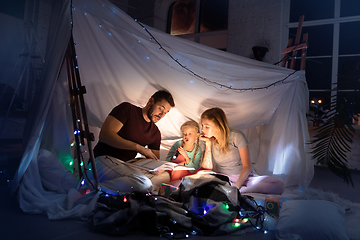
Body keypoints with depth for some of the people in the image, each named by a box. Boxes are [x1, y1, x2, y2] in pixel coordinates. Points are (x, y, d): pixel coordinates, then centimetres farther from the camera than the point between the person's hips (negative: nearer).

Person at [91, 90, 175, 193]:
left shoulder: (155, 133, 18)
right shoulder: (127, 109, 0)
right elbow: (104, 135, -13)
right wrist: (138, 147, -15)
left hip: (126, 166, 8)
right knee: (144, 184, -31)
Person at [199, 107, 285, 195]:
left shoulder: (237, 136, -9)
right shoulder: (208, 141, 1)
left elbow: (247, 166, -13)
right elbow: (206, 169, -7)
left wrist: (236, 187, -27)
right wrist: (208, 145, -13)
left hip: (244, 177, -1)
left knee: (279, 184, -27)